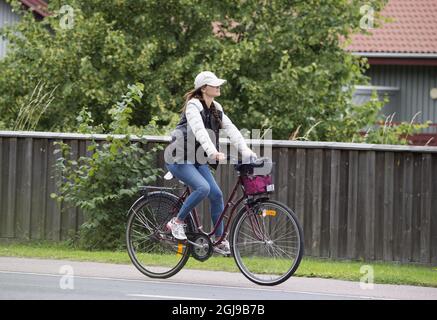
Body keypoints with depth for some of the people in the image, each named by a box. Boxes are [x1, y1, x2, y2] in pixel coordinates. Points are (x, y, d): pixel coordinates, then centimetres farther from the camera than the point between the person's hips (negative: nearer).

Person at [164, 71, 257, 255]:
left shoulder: (216, 109, 8)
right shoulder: (193, 106, -16)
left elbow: (231, 129, -1)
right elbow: (199, 131, -32)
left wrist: (246, 151, -15)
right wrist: (213, 153, -46)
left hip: (198, 160, 8)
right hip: (180, 159, -8)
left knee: (216, 195, -4)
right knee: (203, 188, -28)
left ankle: (220, 241, 5)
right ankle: (177, 222, -12)